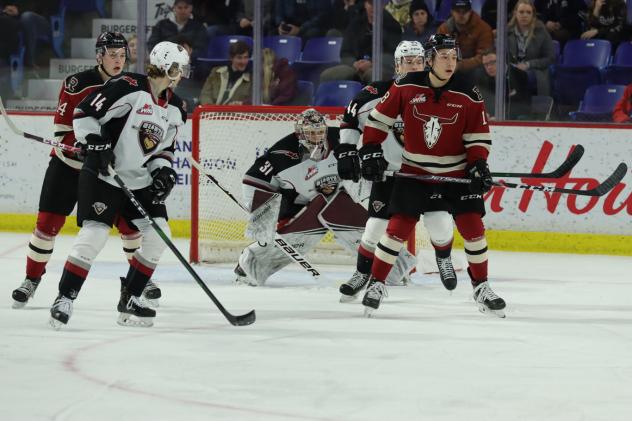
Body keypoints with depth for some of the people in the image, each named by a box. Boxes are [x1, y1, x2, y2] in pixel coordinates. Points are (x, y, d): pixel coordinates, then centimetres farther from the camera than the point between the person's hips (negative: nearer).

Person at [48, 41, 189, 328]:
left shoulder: (174, 109, 7)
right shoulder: (128, 88, -17)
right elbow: (84, 113, -16)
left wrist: (163, 170, -1)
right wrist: (96, 143, -26)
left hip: (140, 181, 8)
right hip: (102, 175, -8)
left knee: (158, 234, -2)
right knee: (95, 233, -18)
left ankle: (129, 299, 10)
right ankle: (64, 299, -9)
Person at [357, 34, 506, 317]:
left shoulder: (467, 94, -9)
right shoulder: (406, 87, -10)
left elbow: (478, 135, -1)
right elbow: (379, 118, 1)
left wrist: (478, 164, -15)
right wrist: (370, 151, -4)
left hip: (456, 173, 1)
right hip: (414, 171, -1)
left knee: (473, 228, -3)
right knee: (398, 228, -5)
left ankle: (481, 288, 12)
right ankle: (376, 284, 9)